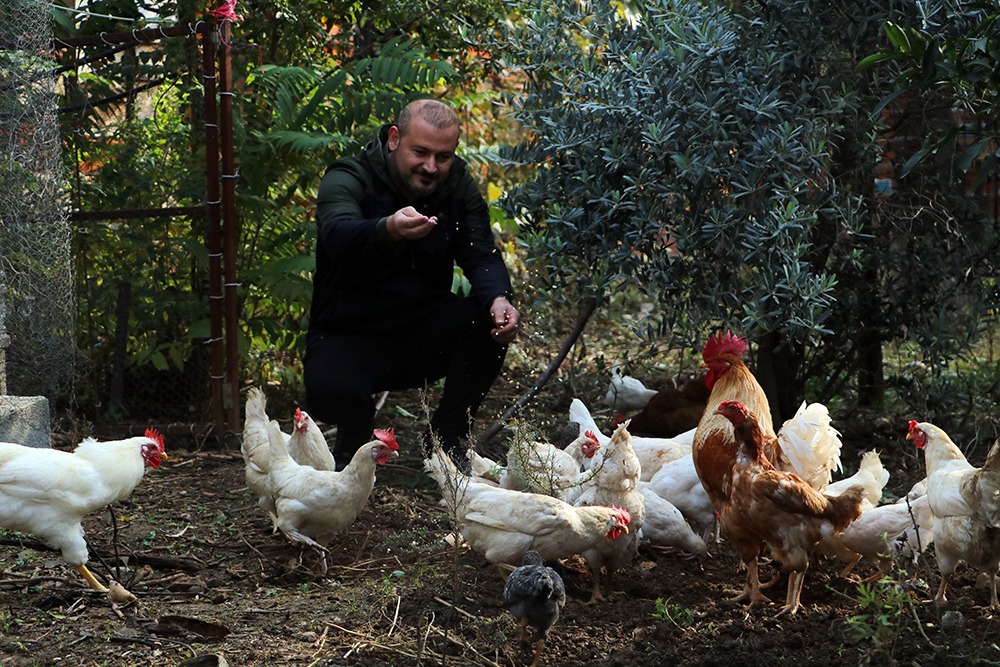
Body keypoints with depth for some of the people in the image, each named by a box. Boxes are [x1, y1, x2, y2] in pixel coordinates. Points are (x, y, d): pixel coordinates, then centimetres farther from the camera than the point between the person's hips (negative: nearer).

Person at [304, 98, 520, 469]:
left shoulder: (458, 184, 1)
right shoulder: (348, 180, -15)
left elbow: (481, 254, -9)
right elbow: (338, 234, -37)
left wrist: (499, 299, -33)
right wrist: (388, 230, -60)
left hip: (426, 333, 4)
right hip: (349, 336, -4)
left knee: (493, 320, -23)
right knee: (330, 392, -35)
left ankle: (447, 444, -3)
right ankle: (354, 442, 6)